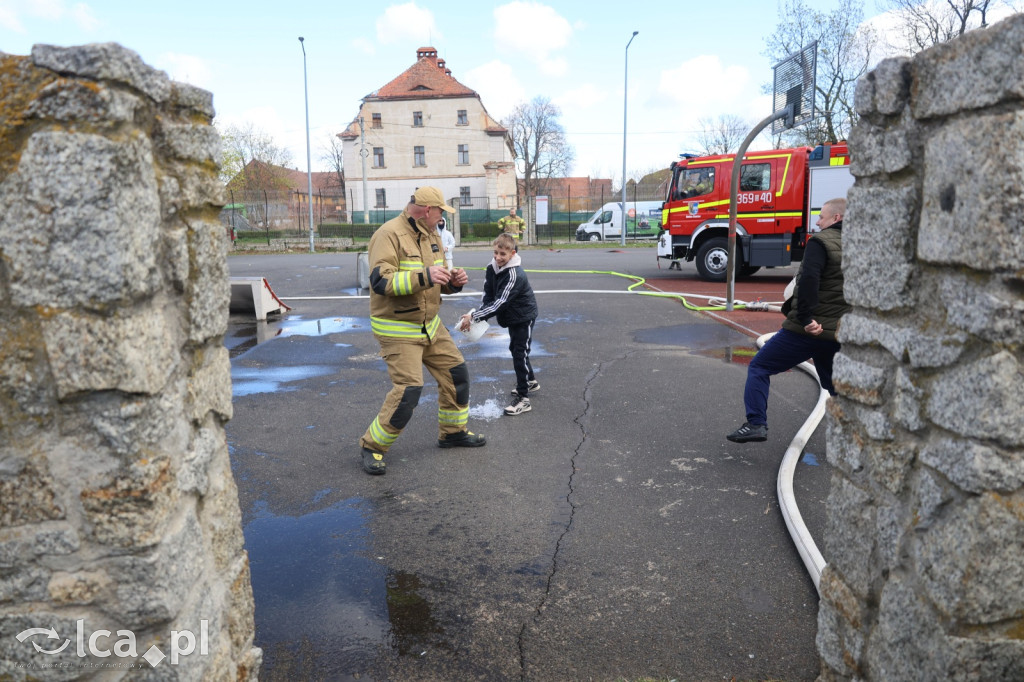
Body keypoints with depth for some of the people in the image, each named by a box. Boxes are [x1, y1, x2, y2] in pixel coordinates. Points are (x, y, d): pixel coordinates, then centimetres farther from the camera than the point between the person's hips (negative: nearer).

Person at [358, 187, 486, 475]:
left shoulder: (431, 235, 10)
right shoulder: (389, 235, -18)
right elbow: (380, 281, -28)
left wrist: (453, 281, -3)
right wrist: (424, 276, -35)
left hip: (430, 325, 9)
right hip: (397, 329, -9)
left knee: (456, 373, 12)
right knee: (408, 389, -14)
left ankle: (453, 432, 32)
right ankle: (372, 446, 6)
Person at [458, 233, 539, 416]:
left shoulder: (515, 275, -31)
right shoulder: (492, 269, -6)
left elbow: (500, 303, -36)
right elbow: (488, 296, -6)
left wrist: (474, 317, -39)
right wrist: (479, 316, -23)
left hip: (524, 317, -9)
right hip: (512, 317, 9)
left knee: (520, 354, -10)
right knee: (515, 349, 22)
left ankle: (523, 399, -5)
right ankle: (531, 381, 43)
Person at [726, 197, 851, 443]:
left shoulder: (821, 241, -9)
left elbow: (809, 280, -25)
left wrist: (806, 318, -26)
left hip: (809, 329, -7)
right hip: (838, 332, 7)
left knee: (759, 367, 3)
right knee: (835, 385, 23)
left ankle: (756, 424, -5)